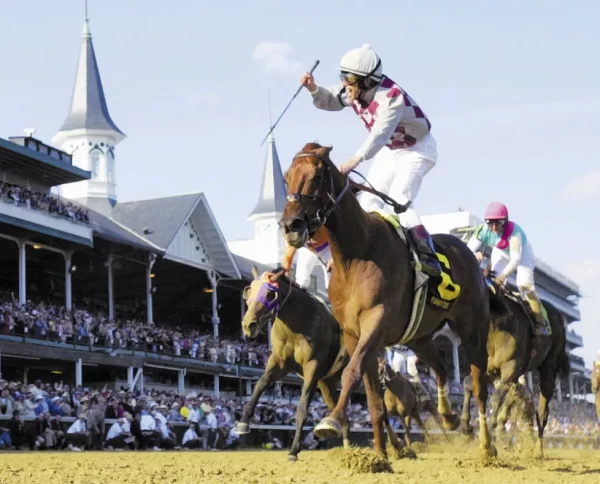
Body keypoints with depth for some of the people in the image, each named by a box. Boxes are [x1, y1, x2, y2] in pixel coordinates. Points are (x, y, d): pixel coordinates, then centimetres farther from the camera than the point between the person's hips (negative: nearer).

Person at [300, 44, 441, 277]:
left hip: (416, 149, -9)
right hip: (390, 150, 9)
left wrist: (357, 158, -60)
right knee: (368, 199, 1)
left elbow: (379, 134, -46)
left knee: (398, 199, -24)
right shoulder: (354, 91, -10)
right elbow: (329, 101, 6)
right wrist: (313, 88, -16)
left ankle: (428, 256, -28)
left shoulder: (391, 97, -34)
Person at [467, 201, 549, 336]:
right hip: (501, 254, 4)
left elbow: (515, 259, -44)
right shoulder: (483, 230, -30)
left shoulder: (514, 231, -40)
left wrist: (503, 275, -57)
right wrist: (475, 254, -55)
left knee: (524, 285, -21)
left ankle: (540, 322, -11)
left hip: (522, 253, -4)